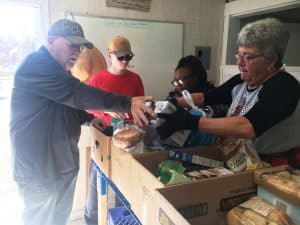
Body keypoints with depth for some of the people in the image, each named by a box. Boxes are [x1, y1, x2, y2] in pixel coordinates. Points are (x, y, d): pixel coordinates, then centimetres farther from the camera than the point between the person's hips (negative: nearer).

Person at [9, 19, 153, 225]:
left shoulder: (58, 70, 13)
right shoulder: (35, 65, -20)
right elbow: (76, 92, -32)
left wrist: (88, 118, 8)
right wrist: (127, 103, -37)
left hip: (64, 163, 9)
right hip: (39, 168, -9)